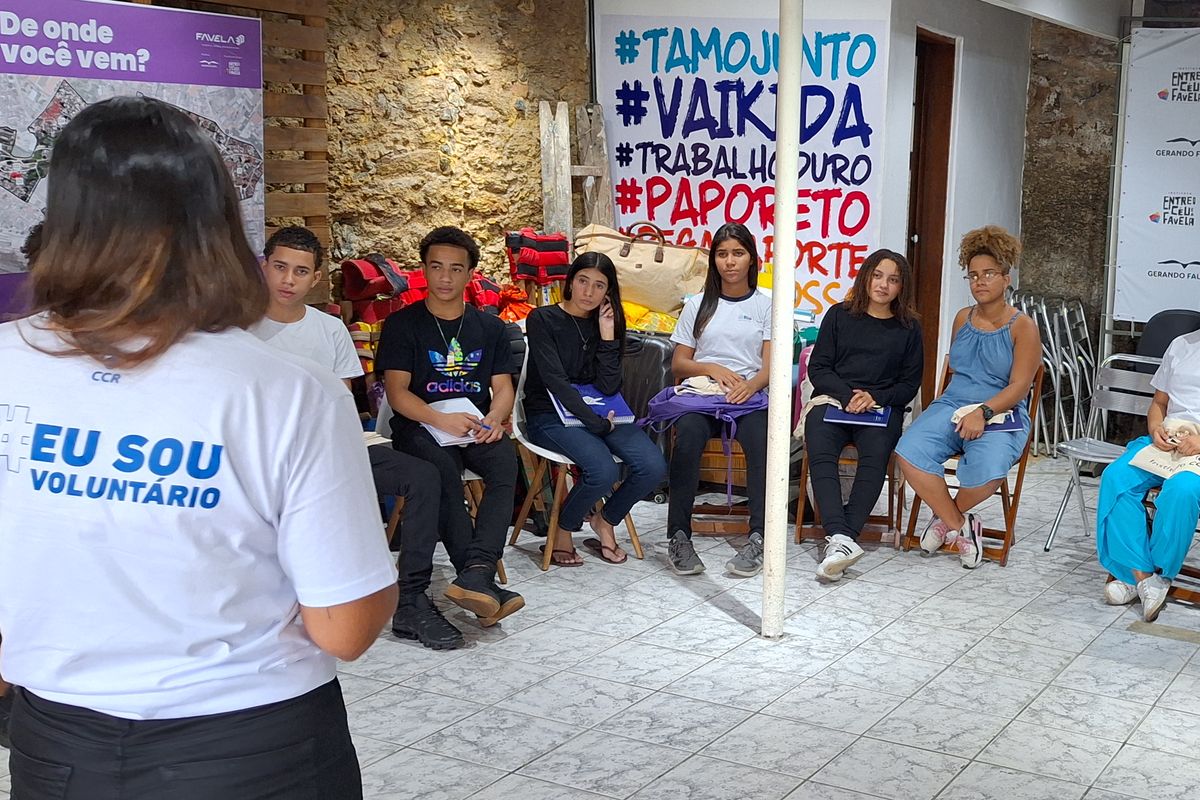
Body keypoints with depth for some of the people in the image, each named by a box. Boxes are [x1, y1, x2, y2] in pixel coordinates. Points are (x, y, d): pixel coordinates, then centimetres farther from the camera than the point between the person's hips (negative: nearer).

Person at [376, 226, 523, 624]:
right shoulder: (402, 325, 4)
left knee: (505, 459, -31)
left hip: (477, 427, 3)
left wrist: (494, 419, -14)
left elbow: (503, 387, 10)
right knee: (442, 468, -35)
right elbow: (397, 393, -6)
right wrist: (442, 420, -24)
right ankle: (484, 582, -37)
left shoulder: (489, 328, 16)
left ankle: (475, 574, -43)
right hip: (420, 427, -3)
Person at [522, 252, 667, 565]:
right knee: (603, 471, -31)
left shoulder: (607, 323, 9)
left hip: (599, 413, 5)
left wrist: (607, 335, -11)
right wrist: (596, 423, -20)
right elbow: (556, 382, -15)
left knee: (653, 466, -18)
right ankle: (563, 530, -1)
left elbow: (609, 387, -3)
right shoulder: (543, 319, -5)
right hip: (549, 416, -5)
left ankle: (605, 521, 10)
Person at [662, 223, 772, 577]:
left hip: (750, 396, -1)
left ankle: (758, 537, -33)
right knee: (688, 436, -35)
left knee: (762, 439, -36)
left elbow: (772, 365, 5)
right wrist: (711, 368, -6)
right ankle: (678, 535, -31)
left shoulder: (765, 305, 14)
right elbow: (678, 364, 14)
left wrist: (752, 385, -18)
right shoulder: (698, 305, 18)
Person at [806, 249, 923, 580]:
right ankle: (842, 539, -47)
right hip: (832, 400, 0)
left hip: (882, 407, 0)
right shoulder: (839, 315, 15)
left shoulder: (908, 328, 16)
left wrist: (875, 399, -7)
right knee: (820, 454, -33)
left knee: (876, 455, -34)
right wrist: (848, 395, -9)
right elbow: (818, 368, 9)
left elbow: (910, 384, 12)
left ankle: (842, 536, -42)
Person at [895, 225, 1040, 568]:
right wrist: (960, 410, 8)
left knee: (987, 469, -37)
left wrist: (983, 412, -25)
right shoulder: (963, 318, 15)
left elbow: (1019, 387, -9)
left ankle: (947, 517, -1)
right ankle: (960, 526, -9)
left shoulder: (1022, 327, 0)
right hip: (952, 404, 4)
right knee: (910, 451, -28)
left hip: (1001, 415, -4)